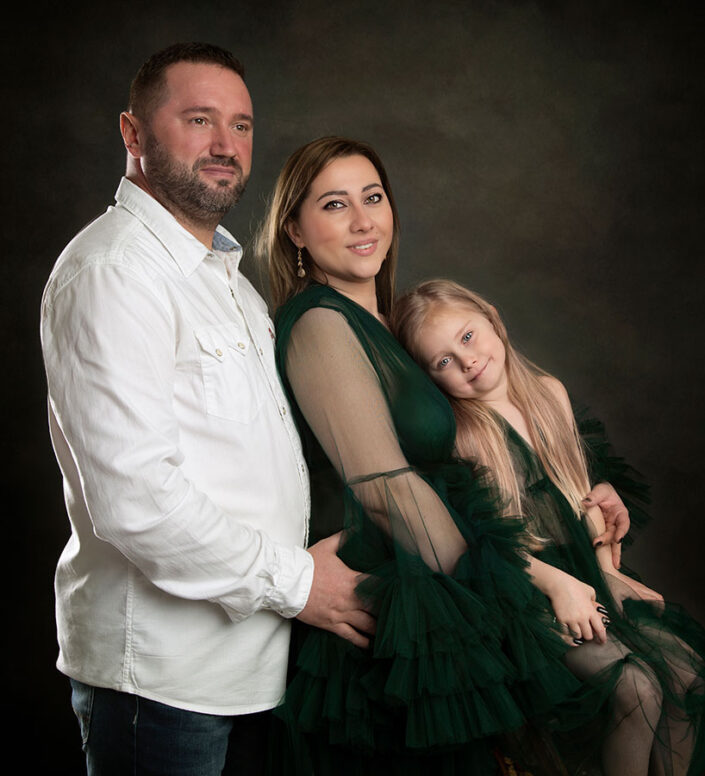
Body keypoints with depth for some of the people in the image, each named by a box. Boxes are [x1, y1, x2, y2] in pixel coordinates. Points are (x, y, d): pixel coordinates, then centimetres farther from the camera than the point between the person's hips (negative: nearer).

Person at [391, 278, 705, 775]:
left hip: (585, 571, 6)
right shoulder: (452, 433, -12)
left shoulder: (550, 393, 6)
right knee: (637, 686, -22)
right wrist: (557, 584, -18)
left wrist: (607, 570, 8)